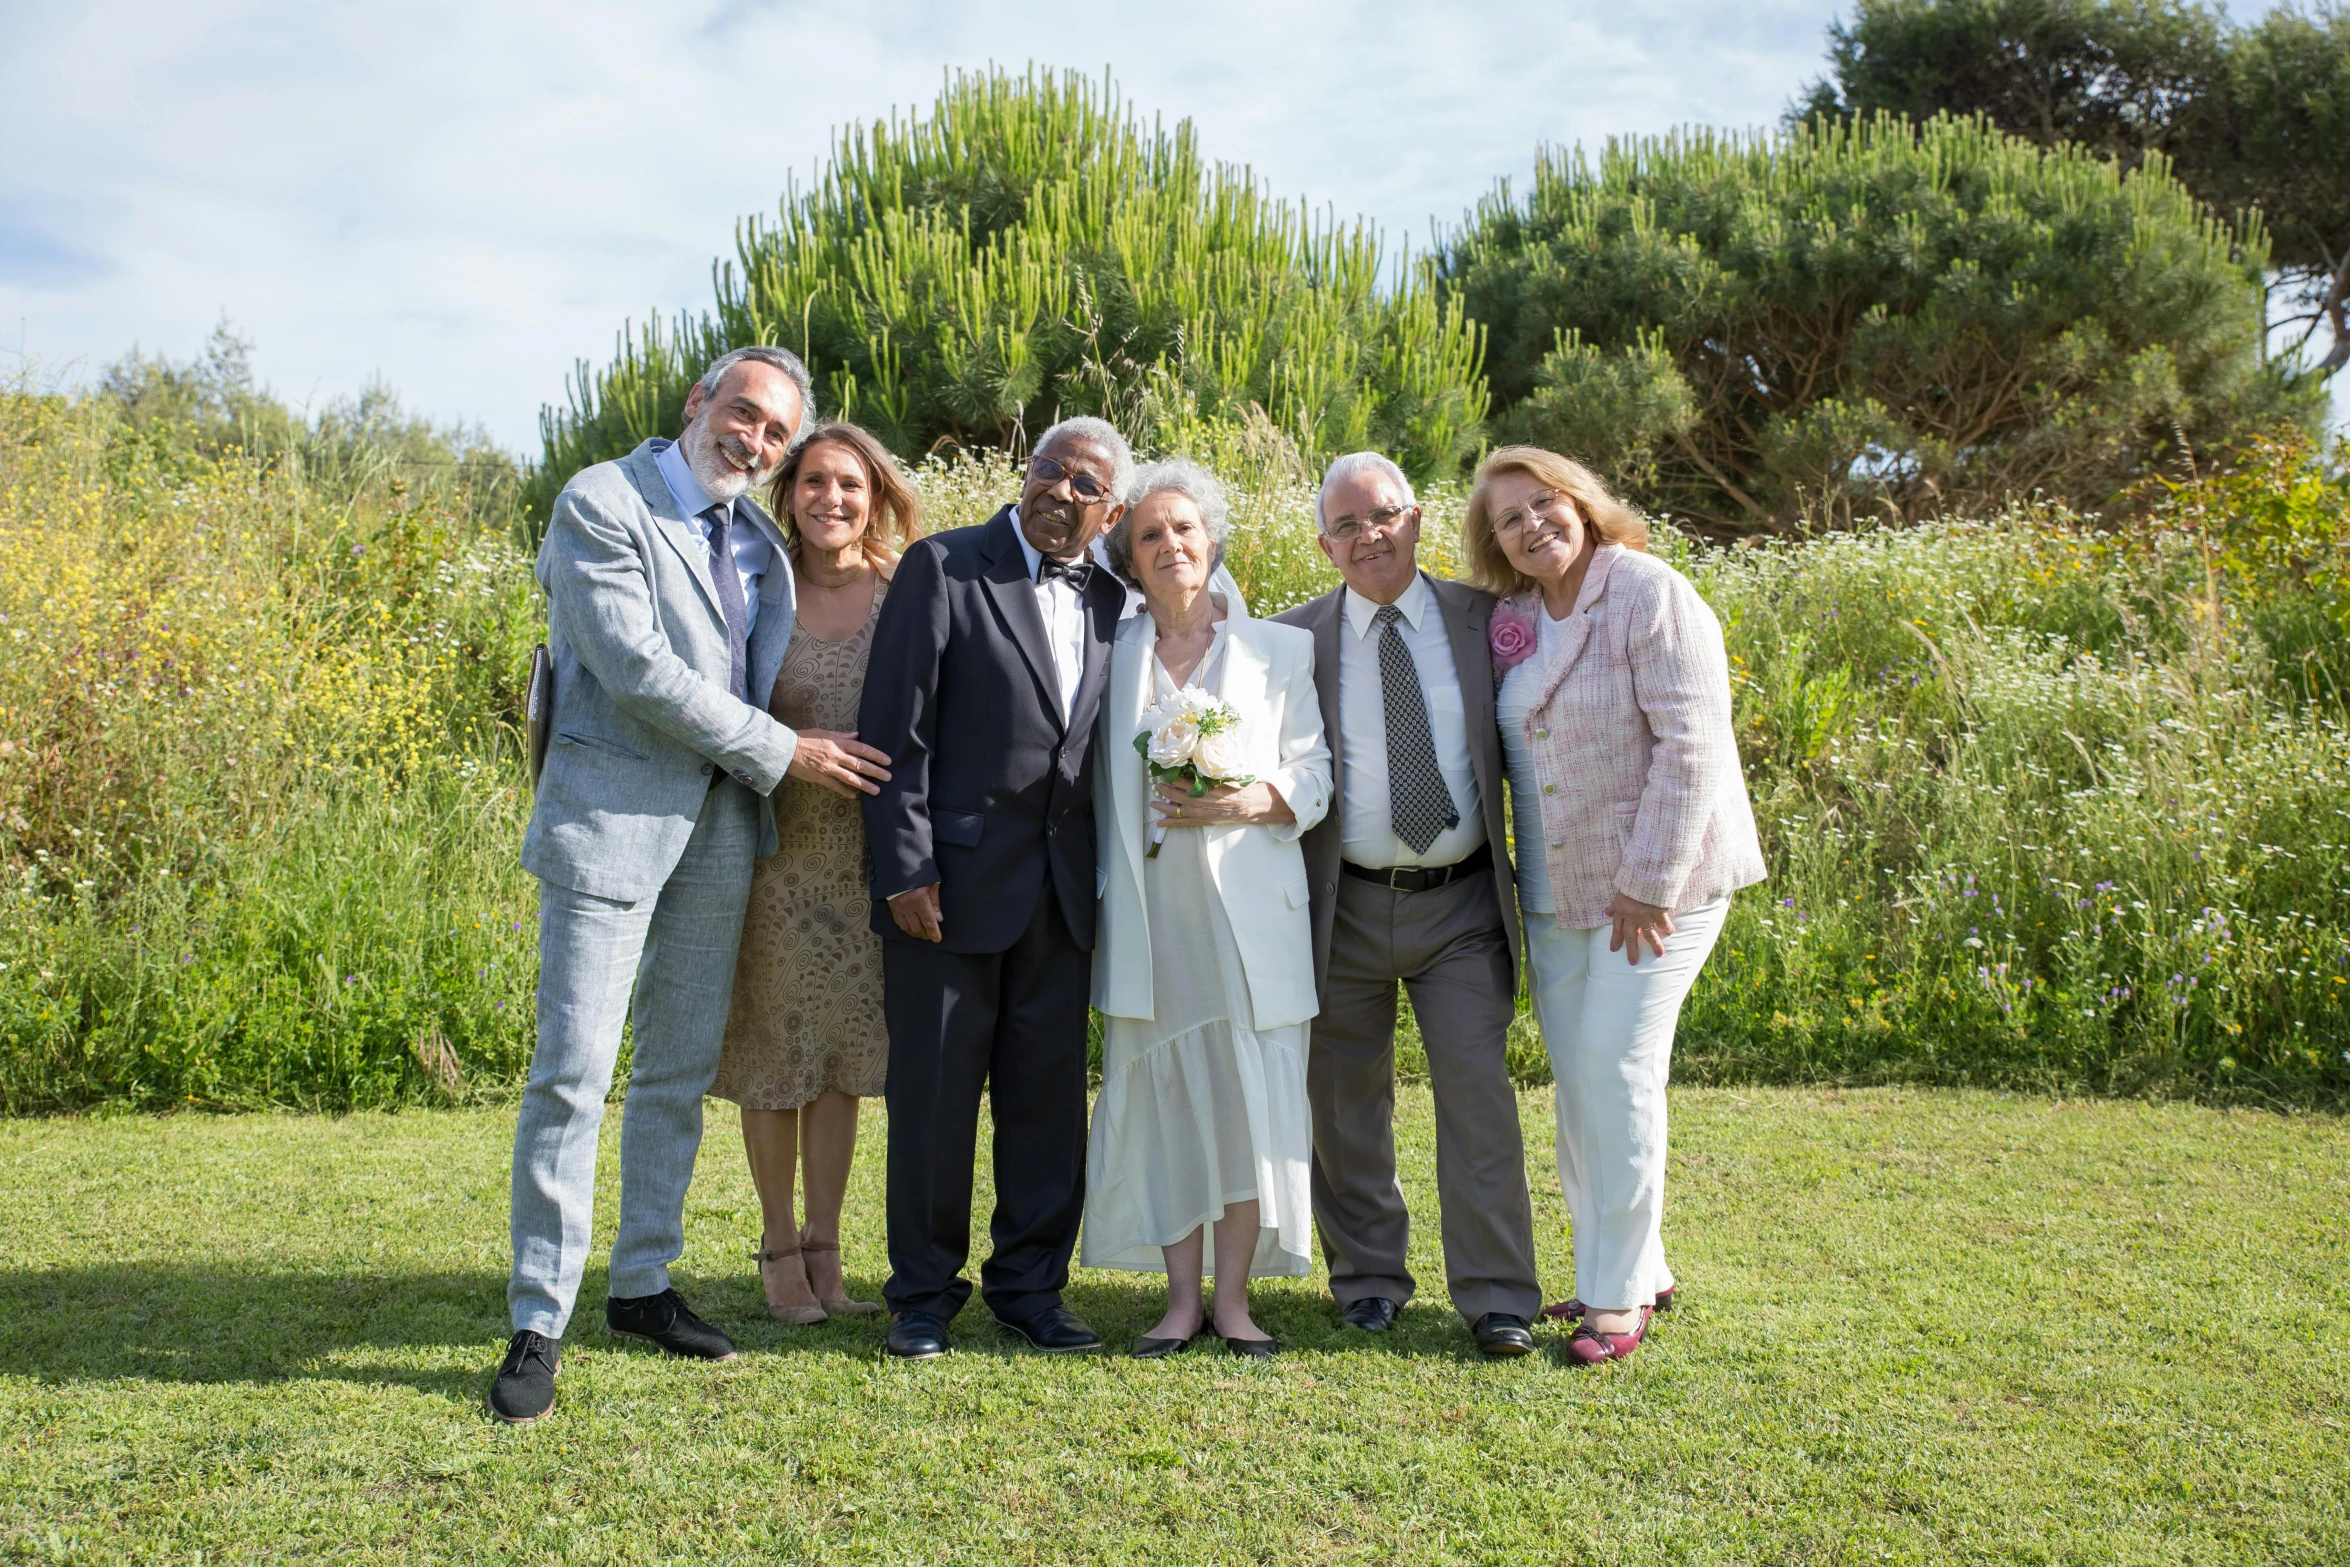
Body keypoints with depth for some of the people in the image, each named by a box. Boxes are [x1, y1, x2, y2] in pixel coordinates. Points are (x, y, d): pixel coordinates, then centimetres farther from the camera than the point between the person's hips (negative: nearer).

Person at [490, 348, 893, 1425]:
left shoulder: (759, 535, 14)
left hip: (722, 827, 7)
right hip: (614, 818, -6)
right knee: (573, 1076, -6)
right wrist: (781, 752, -13)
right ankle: (537, 1324, 5)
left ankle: (643, 1286, 26)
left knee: (681, 1075, 12)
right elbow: (635, 667, -16)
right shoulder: (602, 504, -7)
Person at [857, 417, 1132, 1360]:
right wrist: (905, 870, -13)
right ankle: (924, 1292, 20)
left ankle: (1029, 1285, 24)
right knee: (935, 1094, 5)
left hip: (1061, 893, 5)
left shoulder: (1110, 603, 11)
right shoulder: (943, 568, -4)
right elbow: (895, 732, -8)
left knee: (1049, 1094, 10)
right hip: (952, 882, -4)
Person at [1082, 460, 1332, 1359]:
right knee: (1162, 1093, 2)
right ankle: (1181, 1299, 11)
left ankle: (1234, 1295, 9)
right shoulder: (1112, 655, 11)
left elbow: (1312, 778, 4)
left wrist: (1240, 802, -14)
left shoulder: (1280, 650, 7)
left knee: (1249, 1093, -2)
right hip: (1147, 913, 1)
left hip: (1249, 908, -1)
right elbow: (1097, 791, 13)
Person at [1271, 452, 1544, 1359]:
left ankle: (1496, 1297, 6)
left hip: (1462, 903, 0)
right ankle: (1368, 1277, 26)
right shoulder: (1297, 640, 0)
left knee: (1477, 1088, -4)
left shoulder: (1480, 619, 3)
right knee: (1346, 1102, 9)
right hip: (1344, 906, 1)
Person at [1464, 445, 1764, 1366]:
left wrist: (1648, 882, -19)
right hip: (1555, 891, 7)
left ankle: (1620, 1294, 5)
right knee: (1576, 1082, 9)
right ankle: (1631, 1269, 25)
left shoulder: (1650, 595, -12)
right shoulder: (1511, 620, 8)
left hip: (1656, 882, -7)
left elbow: (1690, 745, -17)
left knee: (1616, 1071, -8)